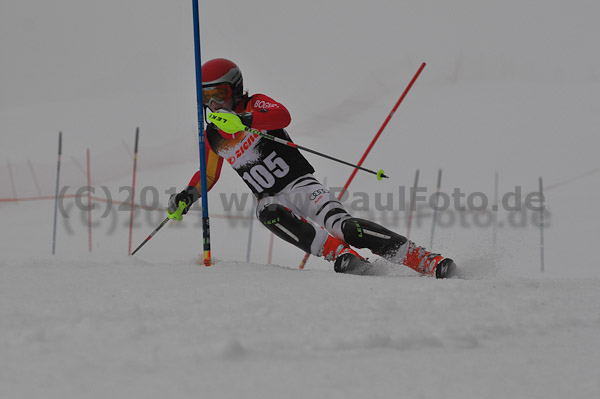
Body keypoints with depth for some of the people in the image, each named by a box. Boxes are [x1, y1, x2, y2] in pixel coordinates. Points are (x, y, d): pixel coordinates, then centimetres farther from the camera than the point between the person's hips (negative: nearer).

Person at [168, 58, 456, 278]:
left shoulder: (255, 105, -1)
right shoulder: (213, 137, 15)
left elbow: (282, 116, -25)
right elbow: (208, 175, 30)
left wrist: (243, 119, -41)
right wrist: (188, 195, 11)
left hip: (301, 184, -4)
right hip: (271, 199, 4)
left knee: (345, 227, -26)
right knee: (268, 213, -34)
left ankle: (428, 262, -28)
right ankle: (342, 255, -47)